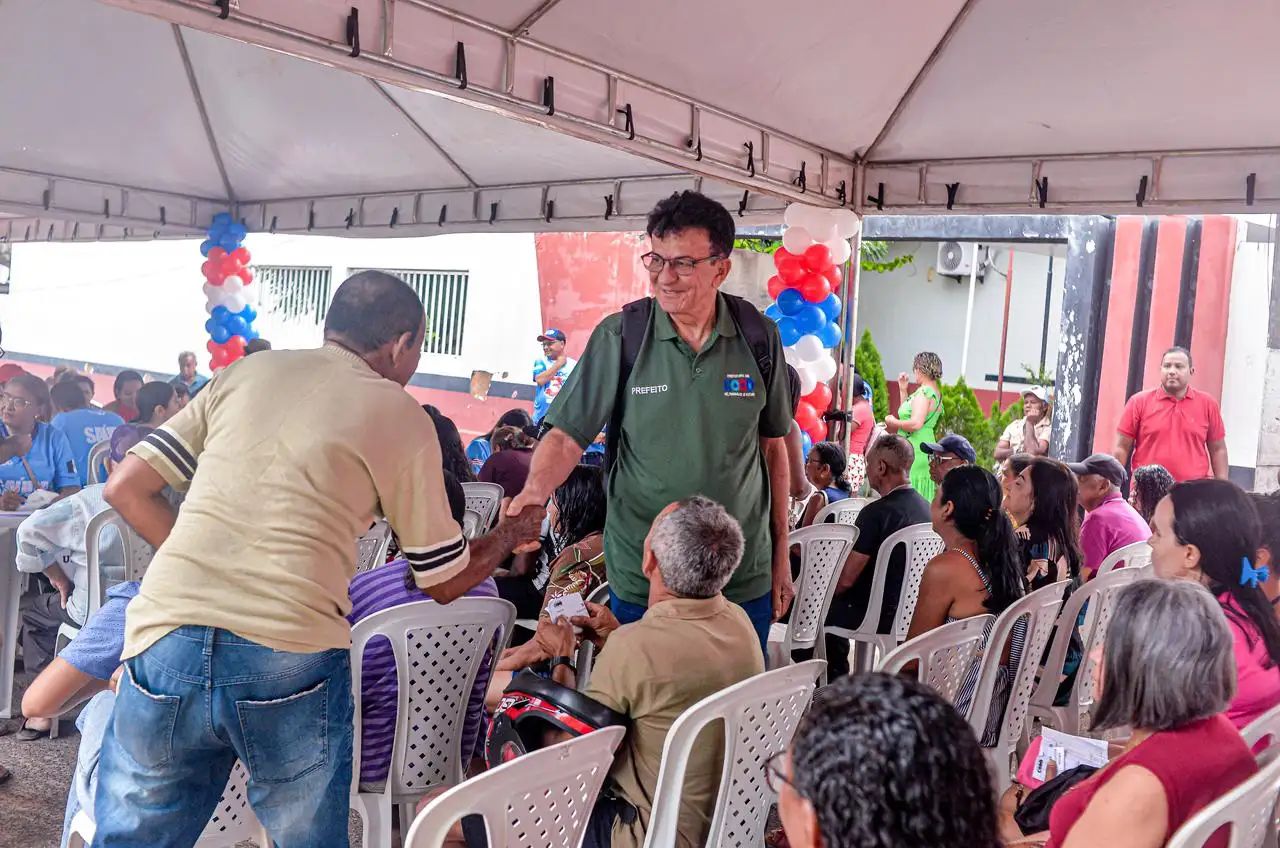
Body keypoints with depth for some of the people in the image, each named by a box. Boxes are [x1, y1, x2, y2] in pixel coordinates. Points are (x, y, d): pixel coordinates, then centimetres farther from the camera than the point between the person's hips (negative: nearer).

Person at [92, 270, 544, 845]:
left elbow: (125, 487, 15)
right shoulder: (401, 418, 7)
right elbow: (445, 582, 14)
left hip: (166, 633, 3)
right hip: (288, 656, -3)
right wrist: (513, 532, 31)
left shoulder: (244, 372, 15)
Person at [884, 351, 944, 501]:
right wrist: (903, 390, 19)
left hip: (914, 450, -10)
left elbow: (915, 424, -25)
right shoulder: (936, 392, 17)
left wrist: (893, 422, -10)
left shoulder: (924, 392, -14)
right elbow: (908, 412, 22)